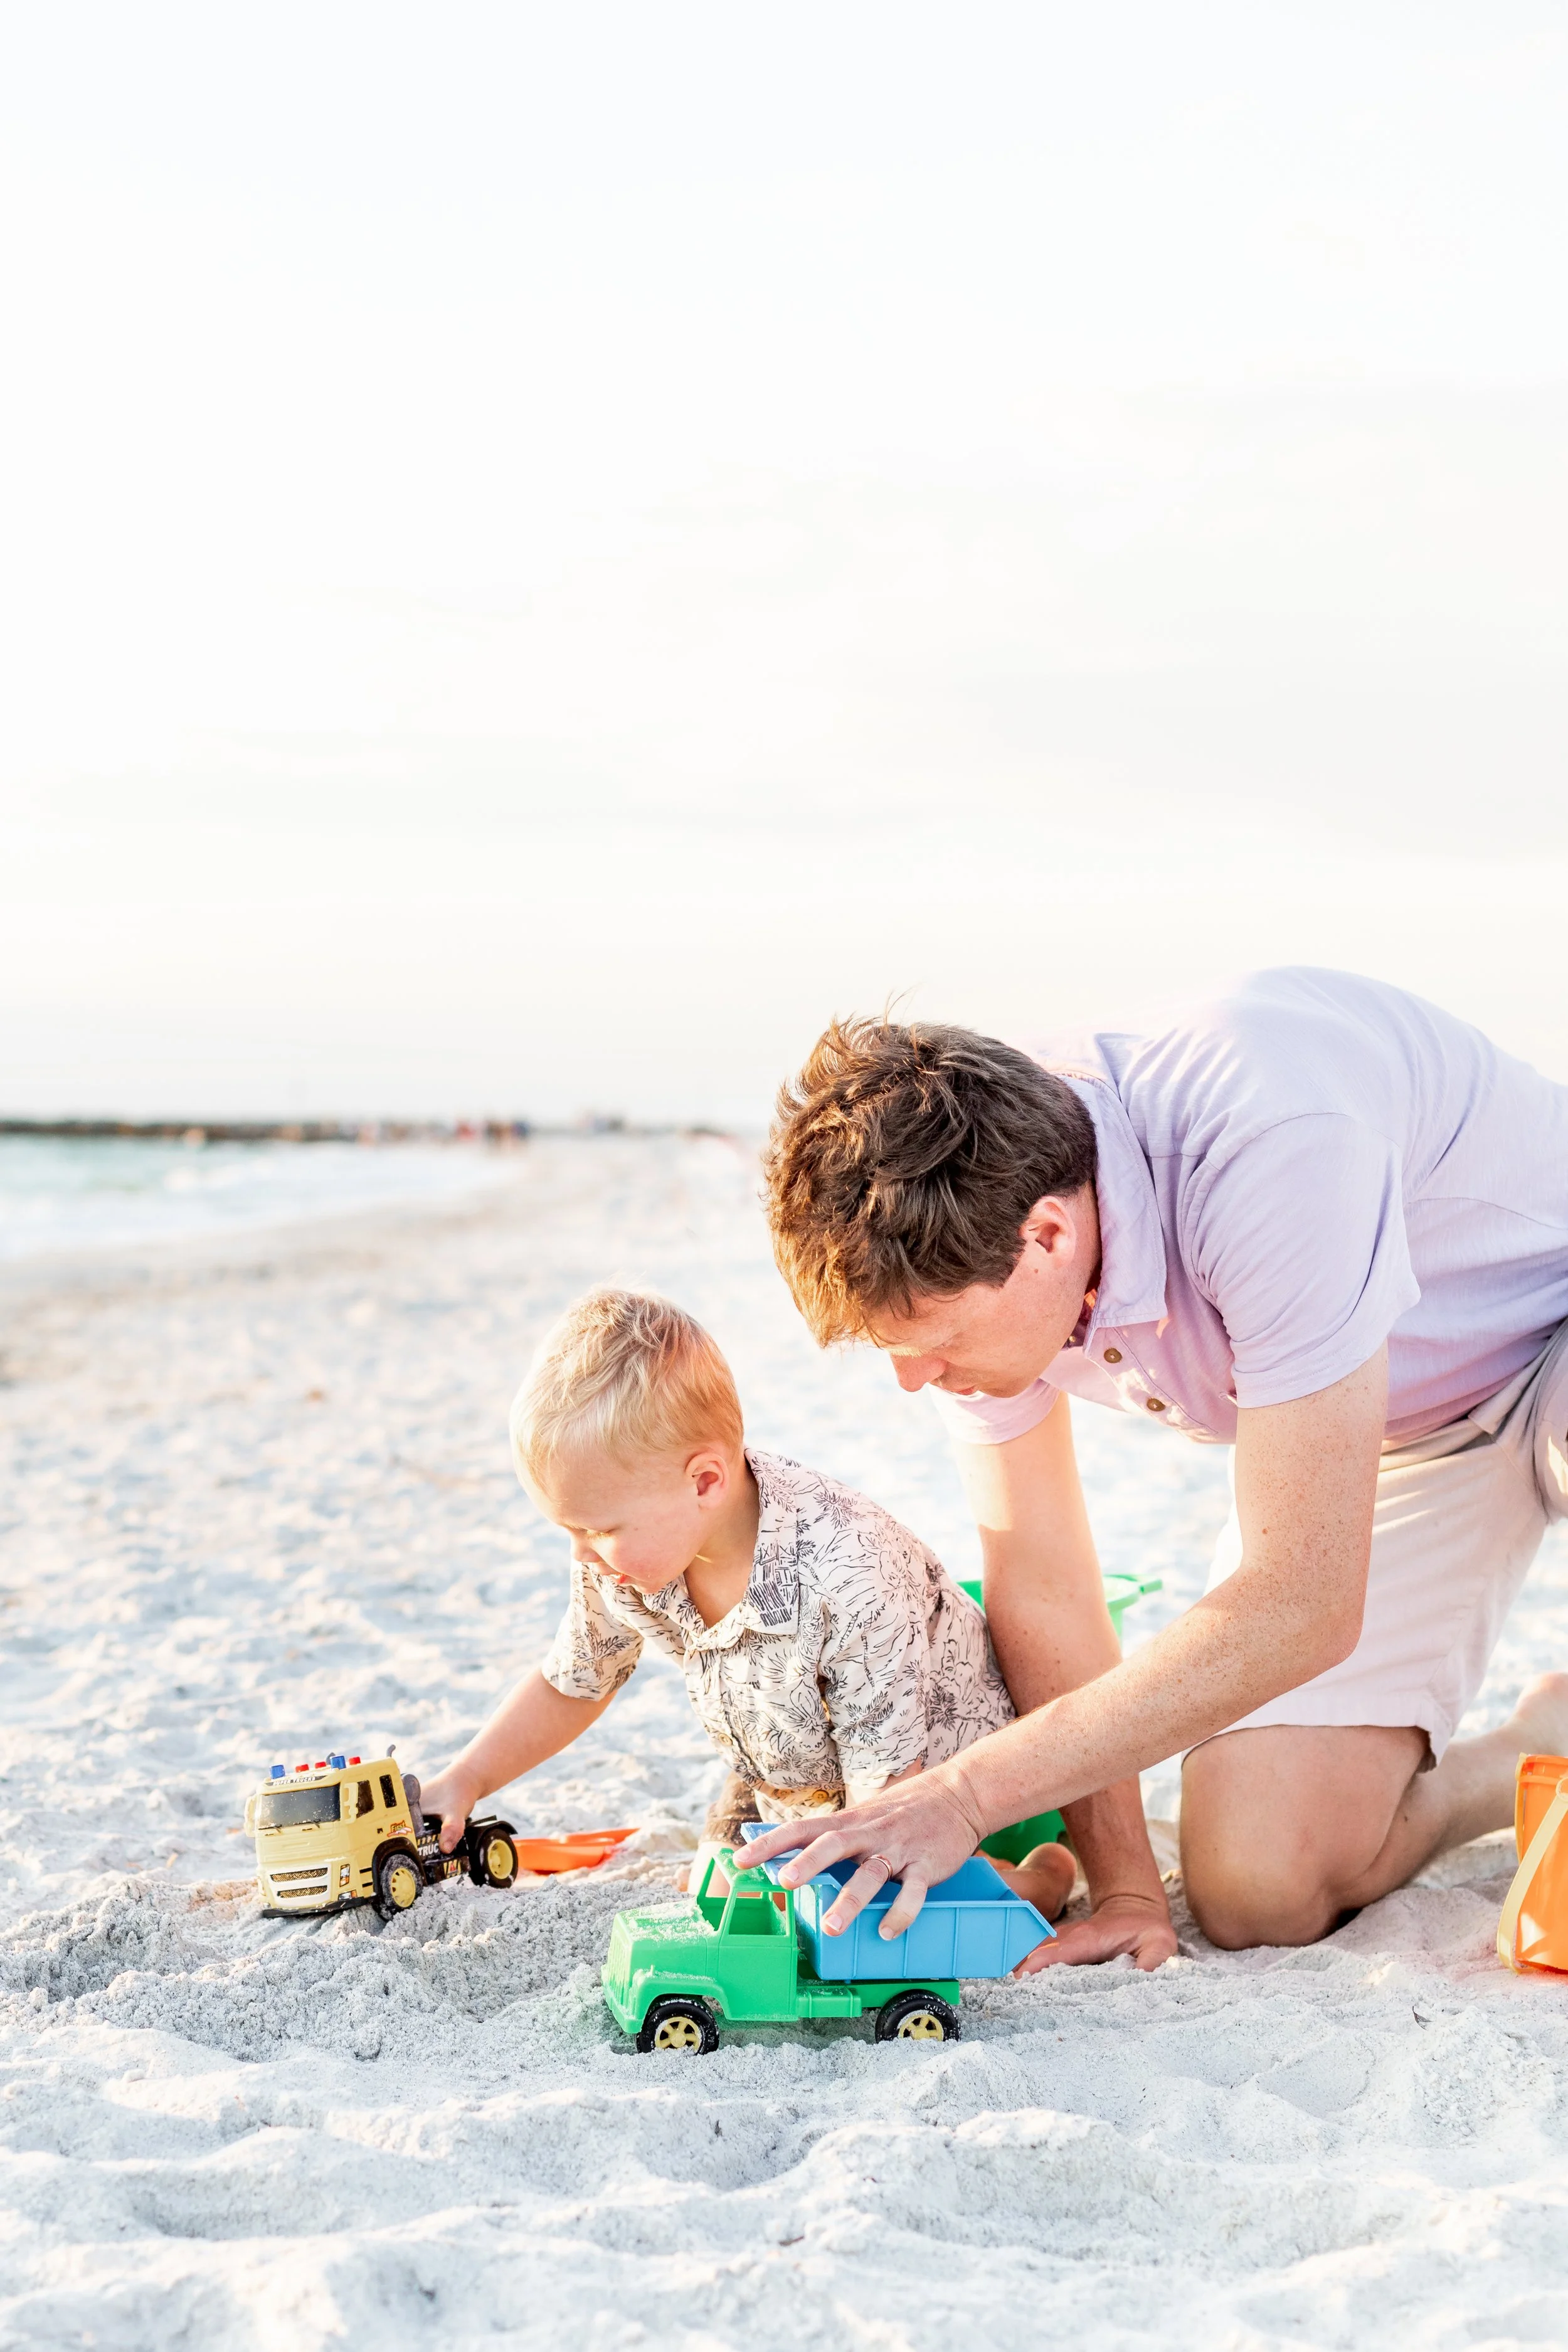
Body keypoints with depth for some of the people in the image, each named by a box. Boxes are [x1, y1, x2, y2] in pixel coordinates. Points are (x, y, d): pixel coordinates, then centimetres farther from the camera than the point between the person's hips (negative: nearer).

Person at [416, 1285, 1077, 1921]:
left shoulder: (848, 1586, -42)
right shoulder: (620, 1564, -21)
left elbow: (886, 1787, -33)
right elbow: (569, 1686, 0)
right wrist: (461, 1784, -9)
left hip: (931, 1777, -6)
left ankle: (1036, 1878, 7)